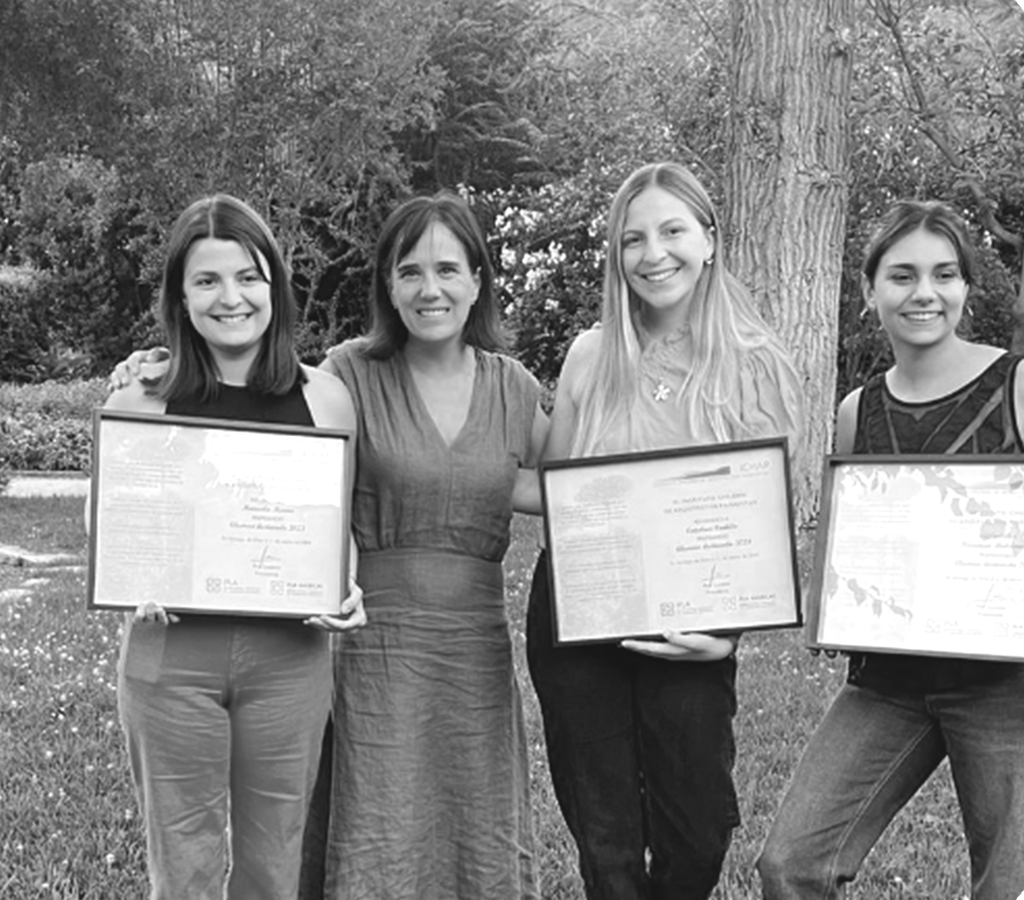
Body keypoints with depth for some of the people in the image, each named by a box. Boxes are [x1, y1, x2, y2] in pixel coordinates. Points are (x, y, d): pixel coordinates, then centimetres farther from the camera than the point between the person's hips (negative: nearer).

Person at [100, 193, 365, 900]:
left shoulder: (323, 398, 2)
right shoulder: (141, 402, -1)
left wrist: (349, 594, -6)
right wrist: (137, 585, -11)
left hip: (288, 653, 1)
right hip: (170, 653, -1)